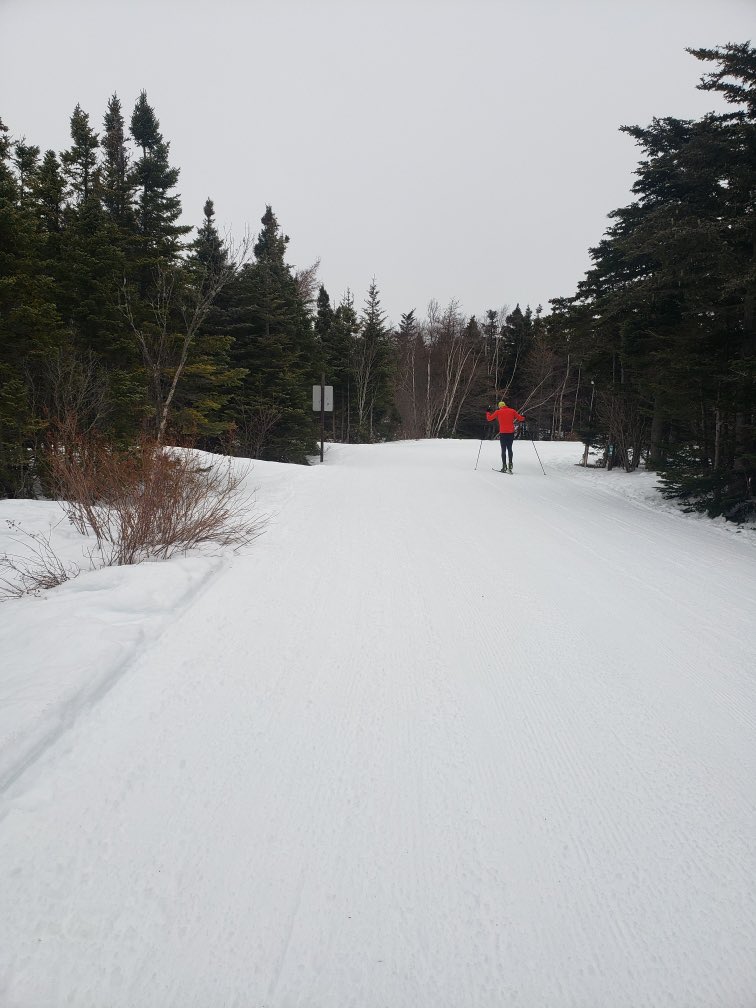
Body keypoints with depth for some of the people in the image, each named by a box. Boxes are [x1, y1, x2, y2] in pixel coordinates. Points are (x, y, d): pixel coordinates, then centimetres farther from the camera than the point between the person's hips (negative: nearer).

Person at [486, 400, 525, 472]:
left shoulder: (498, 412, 3)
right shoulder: (512, 411, 5)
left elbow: (489, 418, 8)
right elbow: (520, 418, 5)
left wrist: (488, 412, 26)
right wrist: (523, 418, 28)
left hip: (503, 433, -2)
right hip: (511, 433, 2)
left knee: (503, 450, 2)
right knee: (509, 449, 14)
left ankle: (504, 466, -5)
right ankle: (510, 464, 5)